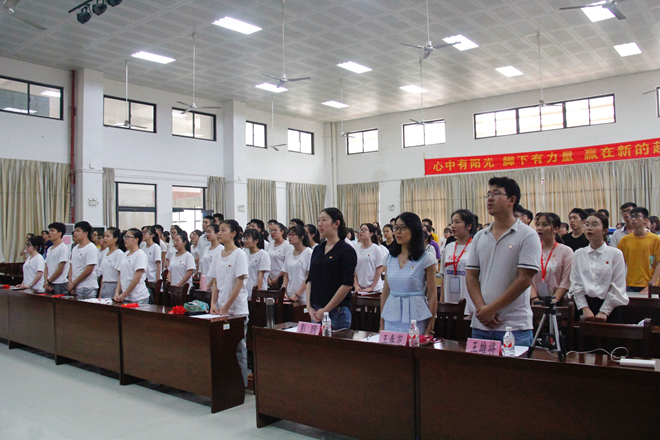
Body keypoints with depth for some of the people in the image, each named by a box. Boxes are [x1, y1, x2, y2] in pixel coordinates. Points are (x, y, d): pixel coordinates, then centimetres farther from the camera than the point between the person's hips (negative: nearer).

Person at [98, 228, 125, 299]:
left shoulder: (119, 254, -9)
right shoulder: (105, 255, 15)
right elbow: (103, 276, 18)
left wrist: (117, 293, -17)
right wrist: (100, 294, 15)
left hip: (114, 287, -7)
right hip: (104, 287, 7)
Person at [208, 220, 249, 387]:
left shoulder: (239, 254, -9)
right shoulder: (218, 257, 10)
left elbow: (239, 282, -13)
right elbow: (216, 283, 13)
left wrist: (226, 306, -14)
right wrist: (213, 304, -1)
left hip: (237, 309, -6)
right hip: (221, 309, 6)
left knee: (239, 348, 0)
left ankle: (242, 385, 10)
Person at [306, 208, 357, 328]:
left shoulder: (346, 250, -8)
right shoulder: (317, 250, 11)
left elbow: (347, 285, -14)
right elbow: (310, 280, 12)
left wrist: (326, 310, -13)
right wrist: (309, 306, 0)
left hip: (337, 312, -6)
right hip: (315, 311, 6)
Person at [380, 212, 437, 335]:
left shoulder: (426, 259, -5)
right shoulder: (390, 258, 8)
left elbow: (432, 295, -6)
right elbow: (385, 292, 11)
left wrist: (430, 329, -8)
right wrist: (381, 325, 10)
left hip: (415, 319, -4)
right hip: (391, 319, 4)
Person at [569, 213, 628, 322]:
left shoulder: (616, 254, -1)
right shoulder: (578, 254, 7)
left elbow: (617, 287, -4)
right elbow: (576, 285, 2)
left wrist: (604, 311, -8)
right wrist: (585, 308, -8)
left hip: (610, 307, -2)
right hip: (585, 303, 2)